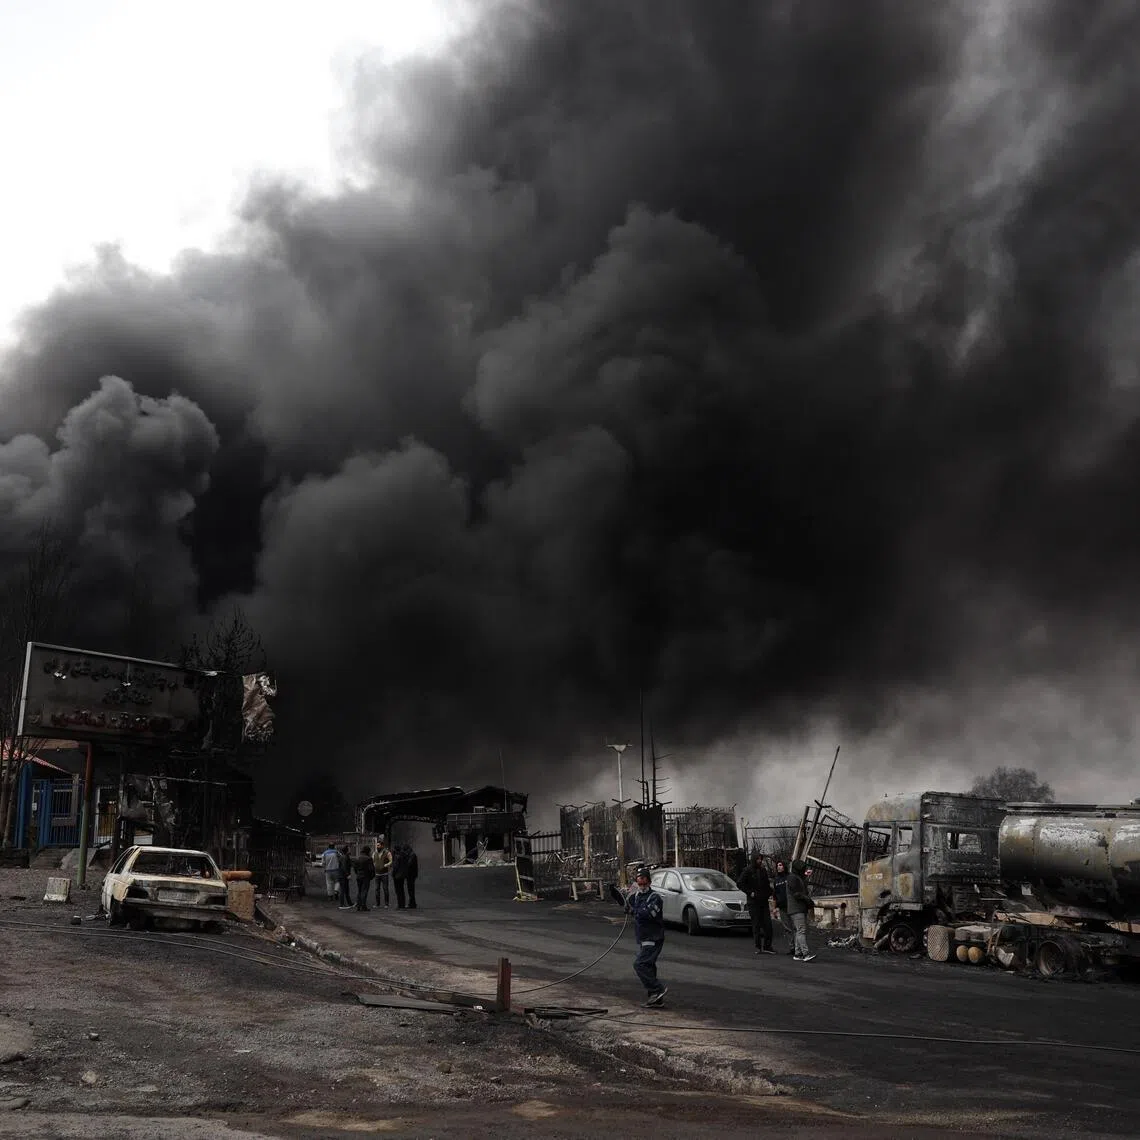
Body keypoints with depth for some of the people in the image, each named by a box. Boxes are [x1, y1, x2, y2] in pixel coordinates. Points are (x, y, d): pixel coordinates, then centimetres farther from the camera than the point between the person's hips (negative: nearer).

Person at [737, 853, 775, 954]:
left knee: (767, 924, 0)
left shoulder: (763, 870, 10)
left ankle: (767, 946, 6)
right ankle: (758, 947, 6)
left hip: (764, 900, 5)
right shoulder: (748, 870, -6)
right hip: (753, 902, -5)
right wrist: (750, 892, -13)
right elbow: (740, 884, -8)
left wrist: (769, 892, 7)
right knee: (756, 924, -1)